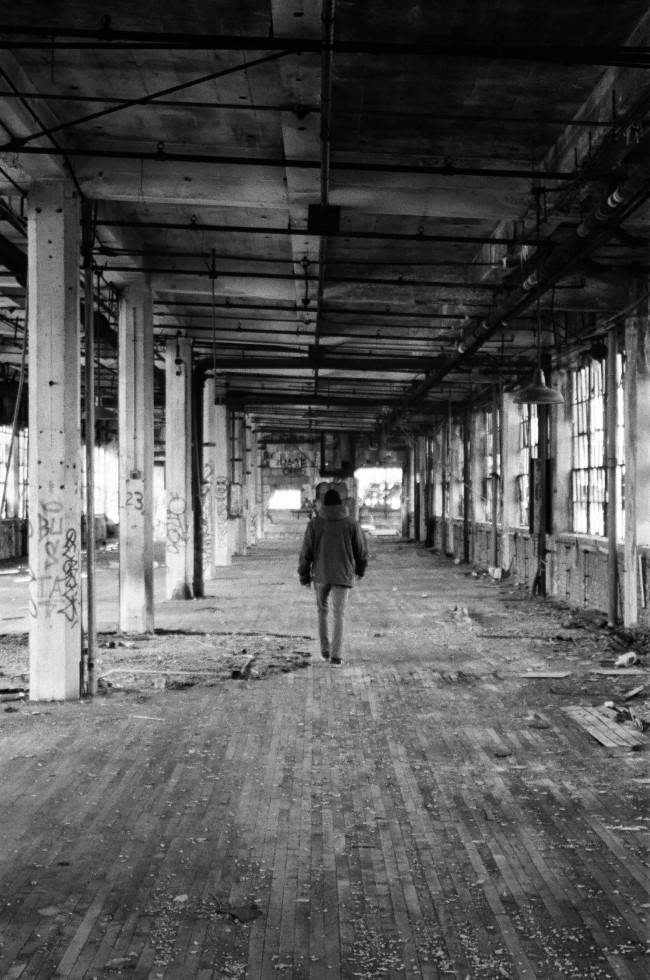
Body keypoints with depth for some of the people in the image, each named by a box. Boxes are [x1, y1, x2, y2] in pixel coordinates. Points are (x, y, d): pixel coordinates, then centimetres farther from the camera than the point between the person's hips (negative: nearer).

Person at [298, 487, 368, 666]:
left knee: (322, 611, 19)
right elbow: (362, 550, 4)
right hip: (343, 576, 0)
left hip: (320, 575, 1)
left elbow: (305, 552, -3)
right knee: (339, 615, 3)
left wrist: (304, 576, 6)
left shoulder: (315, 523, -3)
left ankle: (325, 651, 19)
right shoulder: (352, 523, -2)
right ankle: (336, 656, -5)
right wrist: (360, 569, 22)